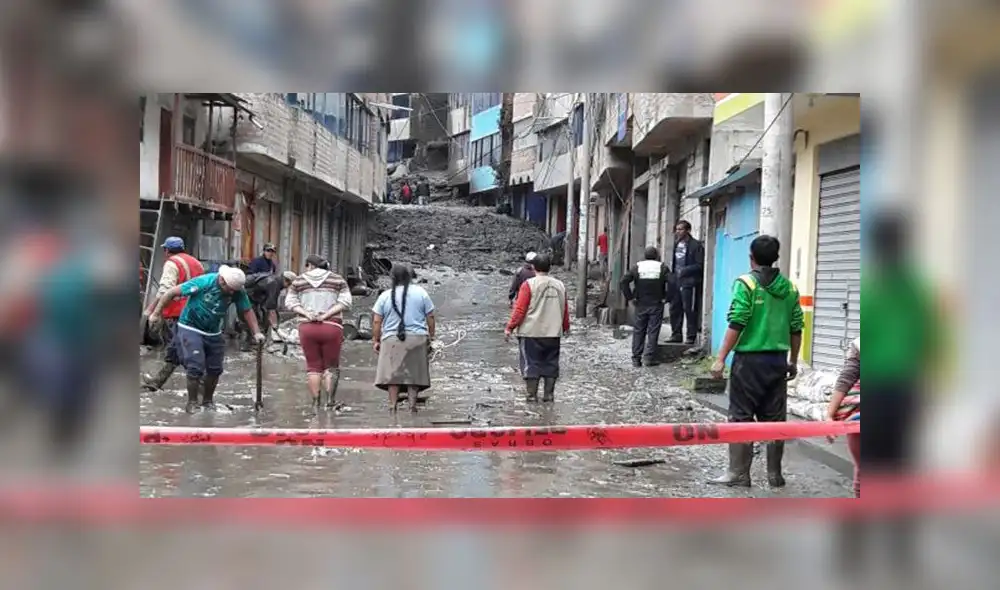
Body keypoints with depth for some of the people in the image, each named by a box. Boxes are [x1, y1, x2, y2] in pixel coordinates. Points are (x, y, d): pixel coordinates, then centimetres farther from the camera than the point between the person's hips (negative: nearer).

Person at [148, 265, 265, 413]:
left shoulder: (237, 291, -14)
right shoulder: (203, 282, -26)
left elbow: (247, 311, -4)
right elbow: (172, 292, -19)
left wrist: (256, 332, -14)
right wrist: (156, 314, -13)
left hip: (213, 333, 5)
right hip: (190, 329, -5)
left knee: (215, 369, 8)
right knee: (196, 367, -12)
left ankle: (208, 400, 29)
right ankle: (192, 402, 6)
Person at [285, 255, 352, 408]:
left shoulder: (298, 281, 12)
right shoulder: (338, 280, 9)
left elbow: (290, 301, 4)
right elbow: (345, 302, -2)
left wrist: (306, 314, -8)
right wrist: (327, 315, -9)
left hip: (307, 327, 1)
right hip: (331, 327, -1)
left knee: (313, 365, 9)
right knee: (331, 365, 8)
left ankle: (315, 400, 4)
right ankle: (330, 398, -5)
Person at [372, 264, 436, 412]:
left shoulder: (385, 295, 2)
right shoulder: (420, 292, 3)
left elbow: (376, 321, 1)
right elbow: (430, 318, 5)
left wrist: (375, 340, 9)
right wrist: (431, 336, 15)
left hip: (392, 340, -1)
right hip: (417, 338, 1)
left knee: (392, 372, 4)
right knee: (414, 373, 8)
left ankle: (393, 405, -1)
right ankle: (412, 404, 3)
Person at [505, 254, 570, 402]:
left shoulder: (529, 284, -8)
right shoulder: (560, 285, 6)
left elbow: (520, 309, -11)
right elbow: (565, 309, 14)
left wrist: (510, 327, -3)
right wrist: (566, 327, 29)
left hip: (531, 333, -4)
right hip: (553, 333, 4)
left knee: (531, 364, 3)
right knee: (551, 364, 12)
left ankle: (532, 395, 3)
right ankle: (549, 394, 13)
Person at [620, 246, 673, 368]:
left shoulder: (637, 267, 2)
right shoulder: (662, 267, -3)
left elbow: (624, 281, -7)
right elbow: (671, 283, -16)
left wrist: (630, 297, -2)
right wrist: (666, 298, -7)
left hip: (640, 305, 2)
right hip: (656, 305, -2)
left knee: (638, 331, 8)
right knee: (653, 332, 2)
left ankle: (636, 359, 8)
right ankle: (649, 357, -3)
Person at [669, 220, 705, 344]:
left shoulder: (696, 245, -5)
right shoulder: (676, 244, 15)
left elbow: (700, 265, -9)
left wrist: (685, 270, -17)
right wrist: (672, 275, 7)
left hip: (689, 283, -7)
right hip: (676, 282, 7)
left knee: (689, 310, -5)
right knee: (674, 309, 9)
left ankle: (691, 336, 1)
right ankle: (676, 334, 17)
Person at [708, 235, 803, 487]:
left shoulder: (746, 283, -8)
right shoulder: (789, 287, 8)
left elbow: (736, 325, -14)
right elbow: (796, 329, 9)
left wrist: (721, 358, -11)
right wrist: (793, 361, 20)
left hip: (749, 359, -5)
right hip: (778, 360, 5)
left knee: (741, 418, 1)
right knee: (774, 419, 10)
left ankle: (739, 473, 2)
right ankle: (775, 474, 16)